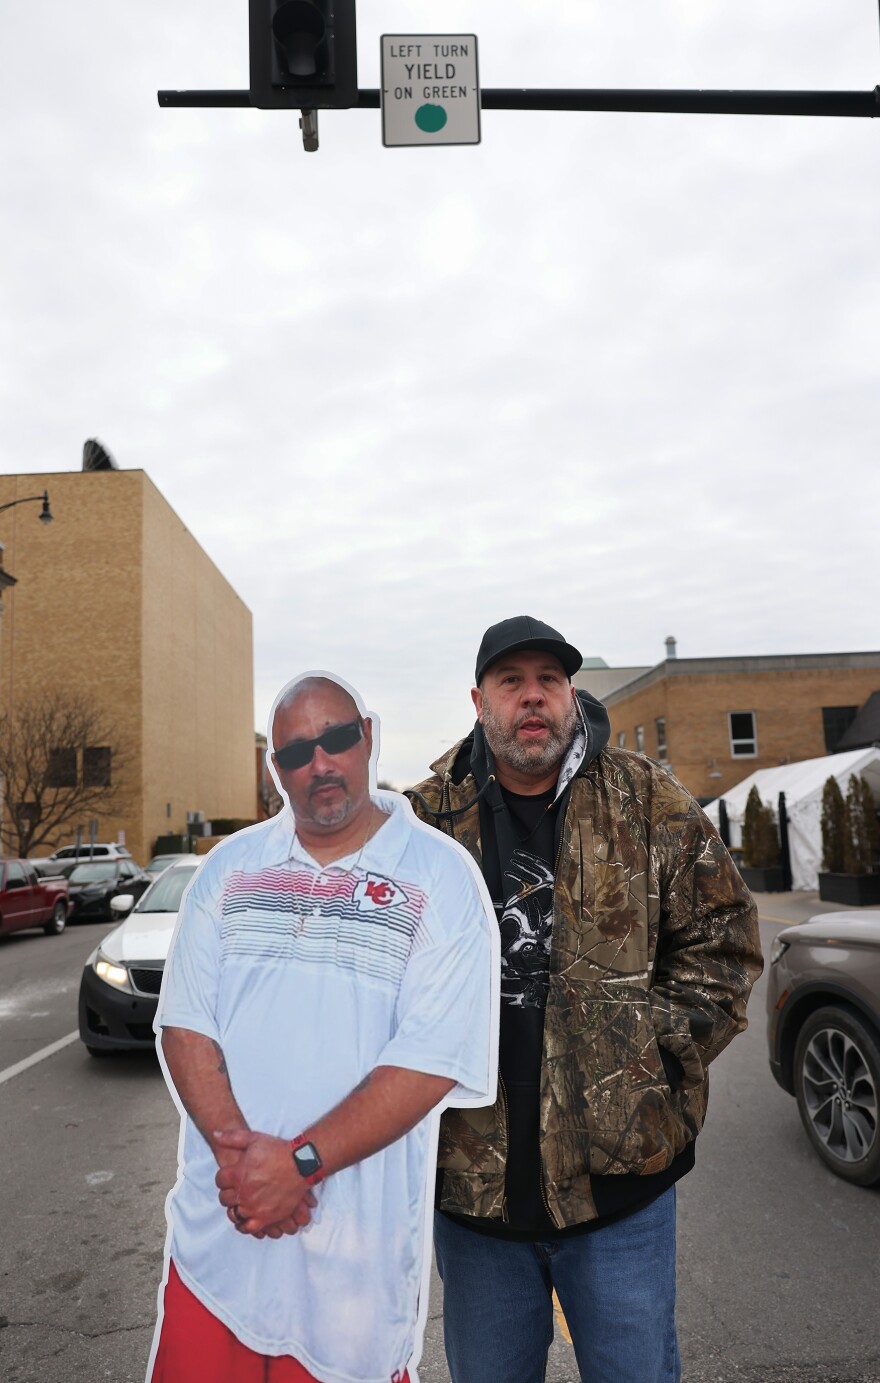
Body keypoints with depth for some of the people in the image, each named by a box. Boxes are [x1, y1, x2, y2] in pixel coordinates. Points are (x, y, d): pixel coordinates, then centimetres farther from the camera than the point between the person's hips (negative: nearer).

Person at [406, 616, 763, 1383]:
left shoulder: (649, 802, -3)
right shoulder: (428, 819, -1)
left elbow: (722, 937, 1)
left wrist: (661, 1048, -7)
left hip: (619, 1175, -1)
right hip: (471, 1182, 2)